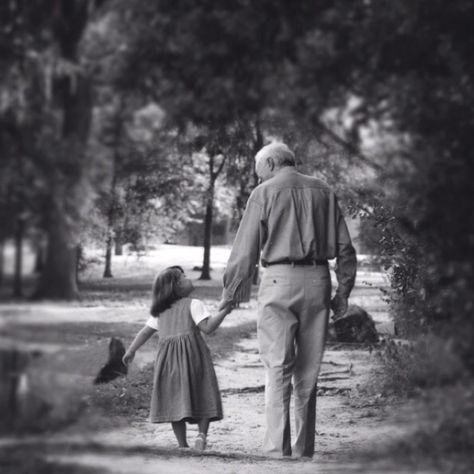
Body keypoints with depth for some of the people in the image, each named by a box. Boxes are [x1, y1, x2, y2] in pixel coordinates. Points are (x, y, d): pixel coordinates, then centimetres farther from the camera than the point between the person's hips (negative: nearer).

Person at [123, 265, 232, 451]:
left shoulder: (160, 311, 15)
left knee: (175, 398, 6)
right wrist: (225, 311, -6)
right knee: (202, 395, 1)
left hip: (167, 357, 5)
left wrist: (131, 351, 28)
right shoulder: (193, 305, -2)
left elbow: (145, 332, 18)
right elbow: (207, 327, -11)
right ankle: (202, 433, -17)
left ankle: (182, 444, 5)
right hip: (192, 352, -5)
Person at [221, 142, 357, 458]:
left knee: (278, 368, -5)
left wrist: (229, 292, 5)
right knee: (308, 371, 9)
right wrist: (344, 290, 13)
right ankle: (304, 451, 13)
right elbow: (344, 246, 10)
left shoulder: (265, 193, 1)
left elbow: (246, 250, -1)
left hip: (280, 279, -4)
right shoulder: (323, 191, 13)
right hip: (318, 280, 4)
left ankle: (277, 450, -14)